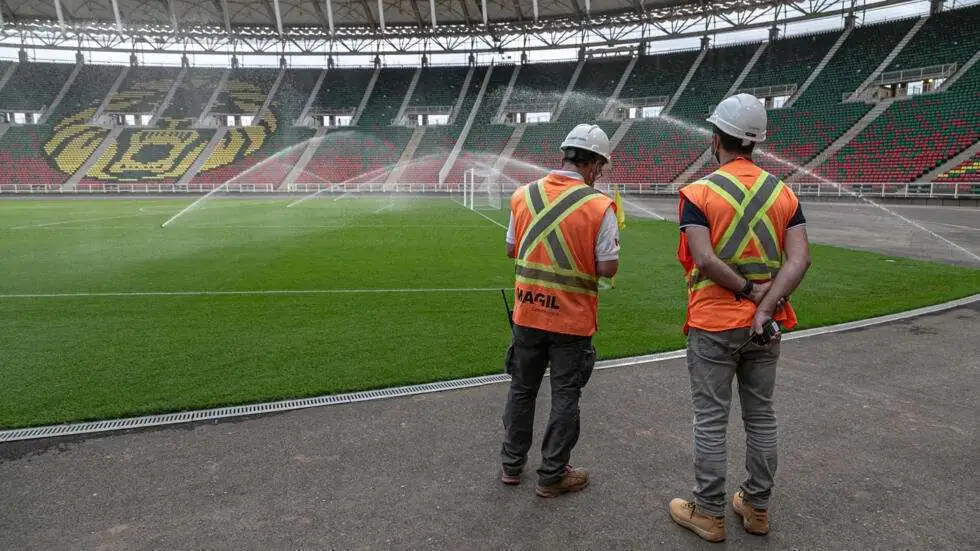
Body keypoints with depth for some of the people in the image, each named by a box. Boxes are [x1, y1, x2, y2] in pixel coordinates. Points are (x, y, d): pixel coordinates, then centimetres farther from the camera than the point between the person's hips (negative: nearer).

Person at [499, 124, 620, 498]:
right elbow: (608, 268, -13)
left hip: (527, 314, 4)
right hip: (572, 320, -3)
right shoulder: (599, 205, -14)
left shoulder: (523, 195, -2)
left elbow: (511, 250, 7)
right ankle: (552, 476, 21)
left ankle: (512, 464, 32)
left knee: (522, 389, 19)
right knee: (564, 397, 11)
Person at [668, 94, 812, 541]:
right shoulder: (783, 192, 3)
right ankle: (756, 508, 29)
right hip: (765, 326, 5)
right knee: (761, 417, 16)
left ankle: (708, 514, 18)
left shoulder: (699, 192, -10)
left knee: (711, 421, 6)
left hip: (713, 324, -4)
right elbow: (800, 258, -8)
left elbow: (705, 260, -21)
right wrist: (765, 305, -13)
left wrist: (747, 290, -10)